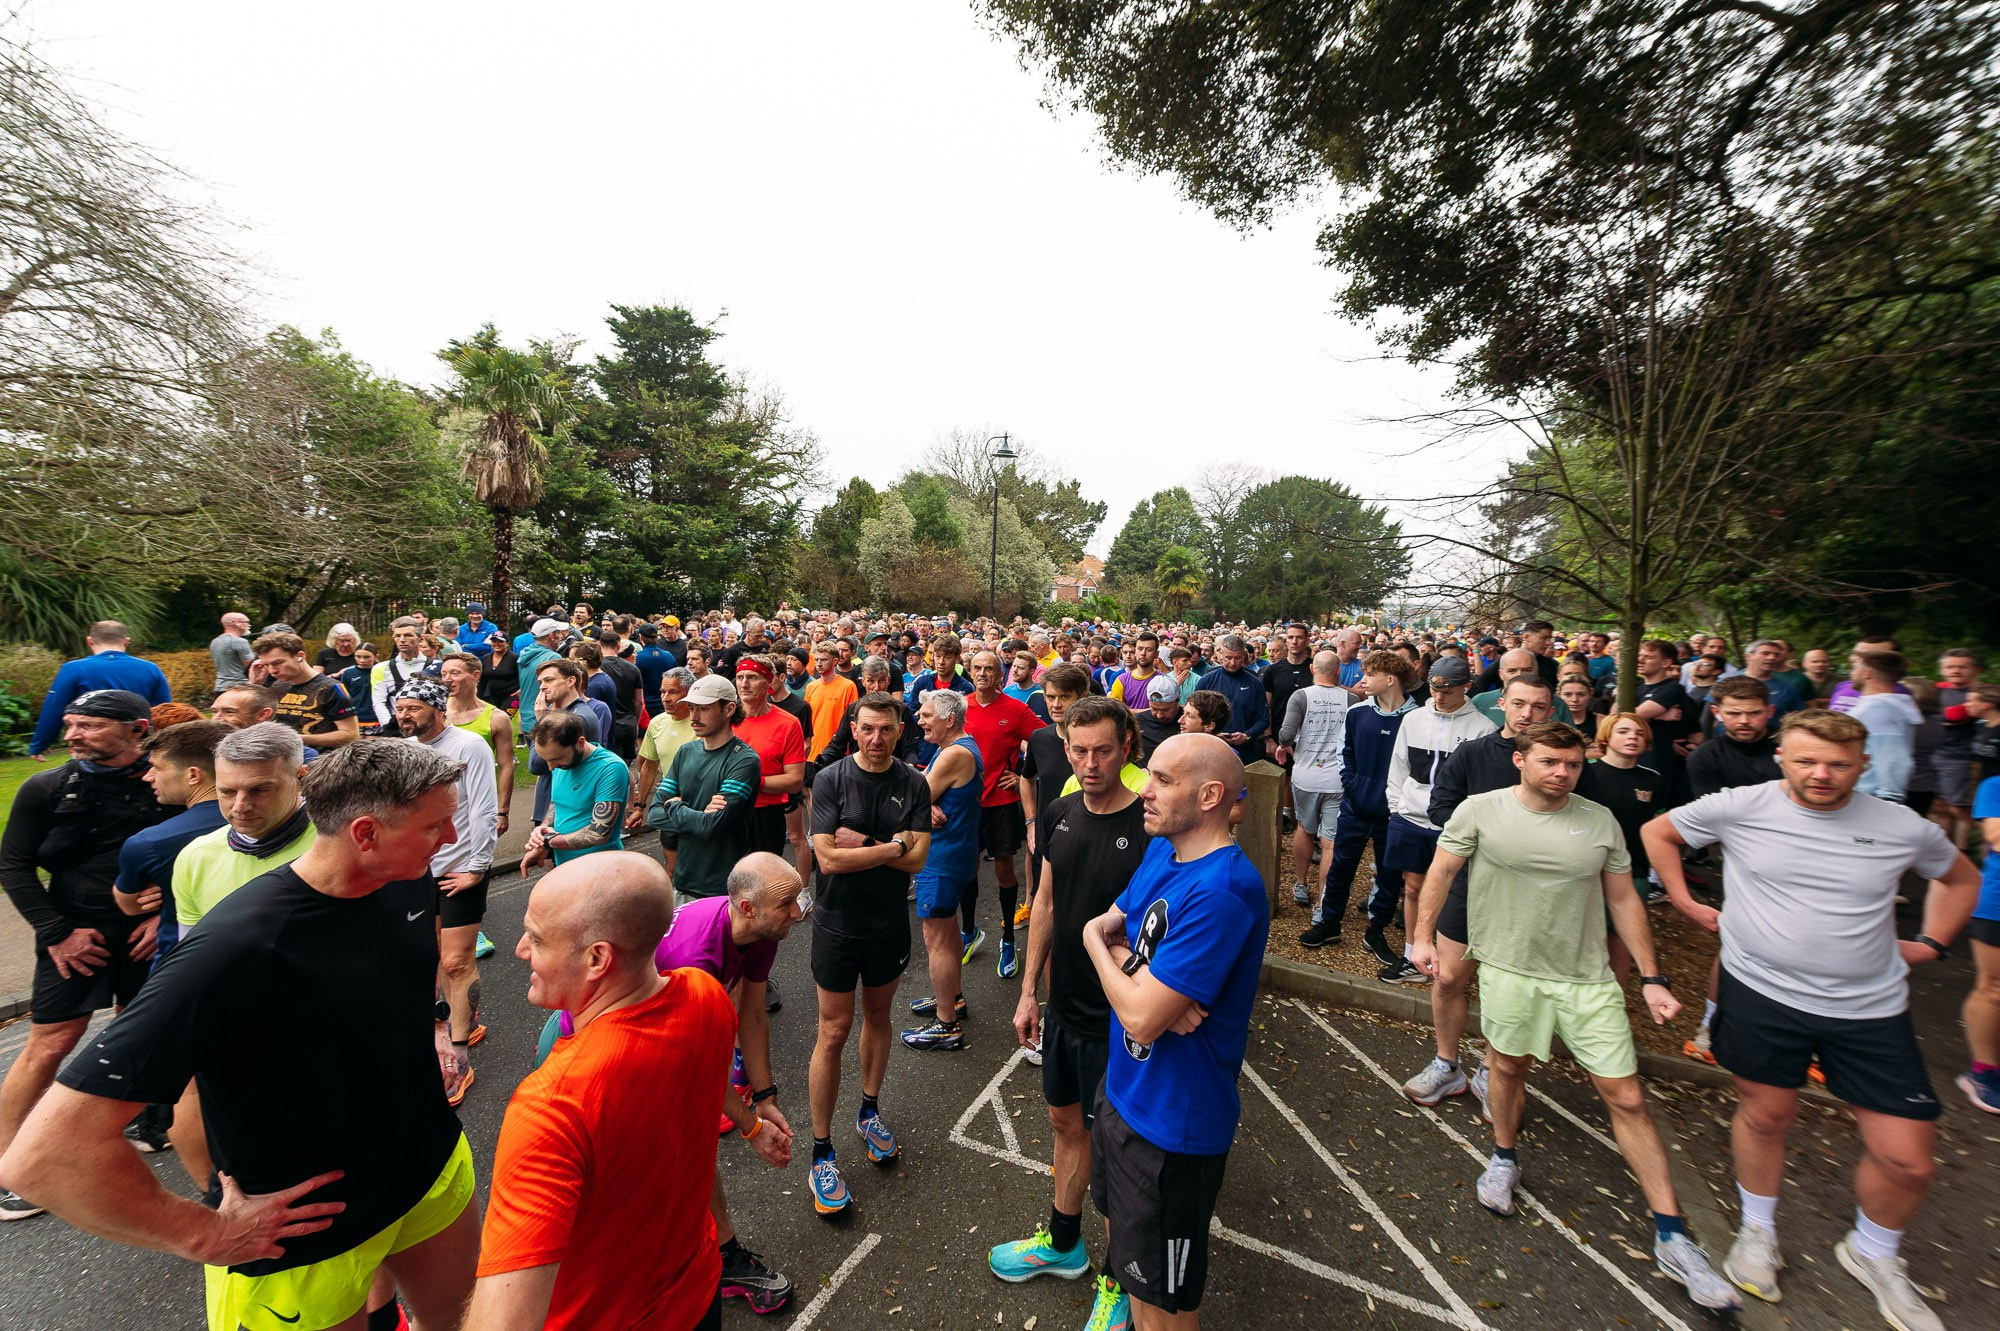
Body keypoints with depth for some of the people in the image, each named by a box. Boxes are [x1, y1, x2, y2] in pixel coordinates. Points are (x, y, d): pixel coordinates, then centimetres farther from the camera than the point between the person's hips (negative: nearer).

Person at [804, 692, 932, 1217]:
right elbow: (828, 858, -20)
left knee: (877, 1016, 19)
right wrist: (892, 846, -18)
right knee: (834, 1031, 5)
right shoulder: (830, 780, -12)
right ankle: (821, 1149, 22)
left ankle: (869, 1110, 42)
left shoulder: (914, 784, -7)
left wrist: (861, 843, -19)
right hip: (838, 924, -2)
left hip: (889, 923, 3)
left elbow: (917, 858, -13)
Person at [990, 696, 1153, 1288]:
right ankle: (1062, 1244, 49)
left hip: (1118, 1018, -6)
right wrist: (1029, 990, 9)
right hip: (1063, 1007, 6)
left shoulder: (1152, 827, -23)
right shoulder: (1059, 813, -3)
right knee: (1066, 1120, 24)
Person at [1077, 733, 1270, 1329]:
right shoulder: (1161, 852, -3)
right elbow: (1101, 927, 4)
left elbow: (1141, 1017, -32)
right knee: (1116, 1215, 33)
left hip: (1172, 1118, -8)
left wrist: (1101, 944, -13)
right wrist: (1143, 974, -18)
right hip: (1124, 1085, 8)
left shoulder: (1221, 891, -32)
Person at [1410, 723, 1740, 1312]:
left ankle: (1672, 1239, 20)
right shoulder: (1480, 811, -8)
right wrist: (1423, 935, -7)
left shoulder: (1600, 821, 0)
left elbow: (1623, 899, 7)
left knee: (1627, 1097, 4)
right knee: (1508, 1066, 15)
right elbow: (1442, 871, -2)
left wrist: (1651, 978, 4)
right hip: (1509, 970, -1)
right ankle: (1505, 1158, 42)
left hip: (1588, 978, 2)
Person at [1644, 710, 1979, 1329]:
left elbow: (1961, 876, 19)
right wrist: (1685, 902, 2)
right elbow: (1658, 831, 4)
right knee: (1765, 1116, 13)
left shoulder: (1904, 828, -2)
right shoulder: (1740, 807, -10)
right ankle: (1757, 1230, 37)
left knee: (1907, 1158, 6)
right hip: (1762, 995, -2)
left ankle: (1873, 1253, 36)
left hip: (1871, 1010, 2)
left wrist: (1931, 943, 10)